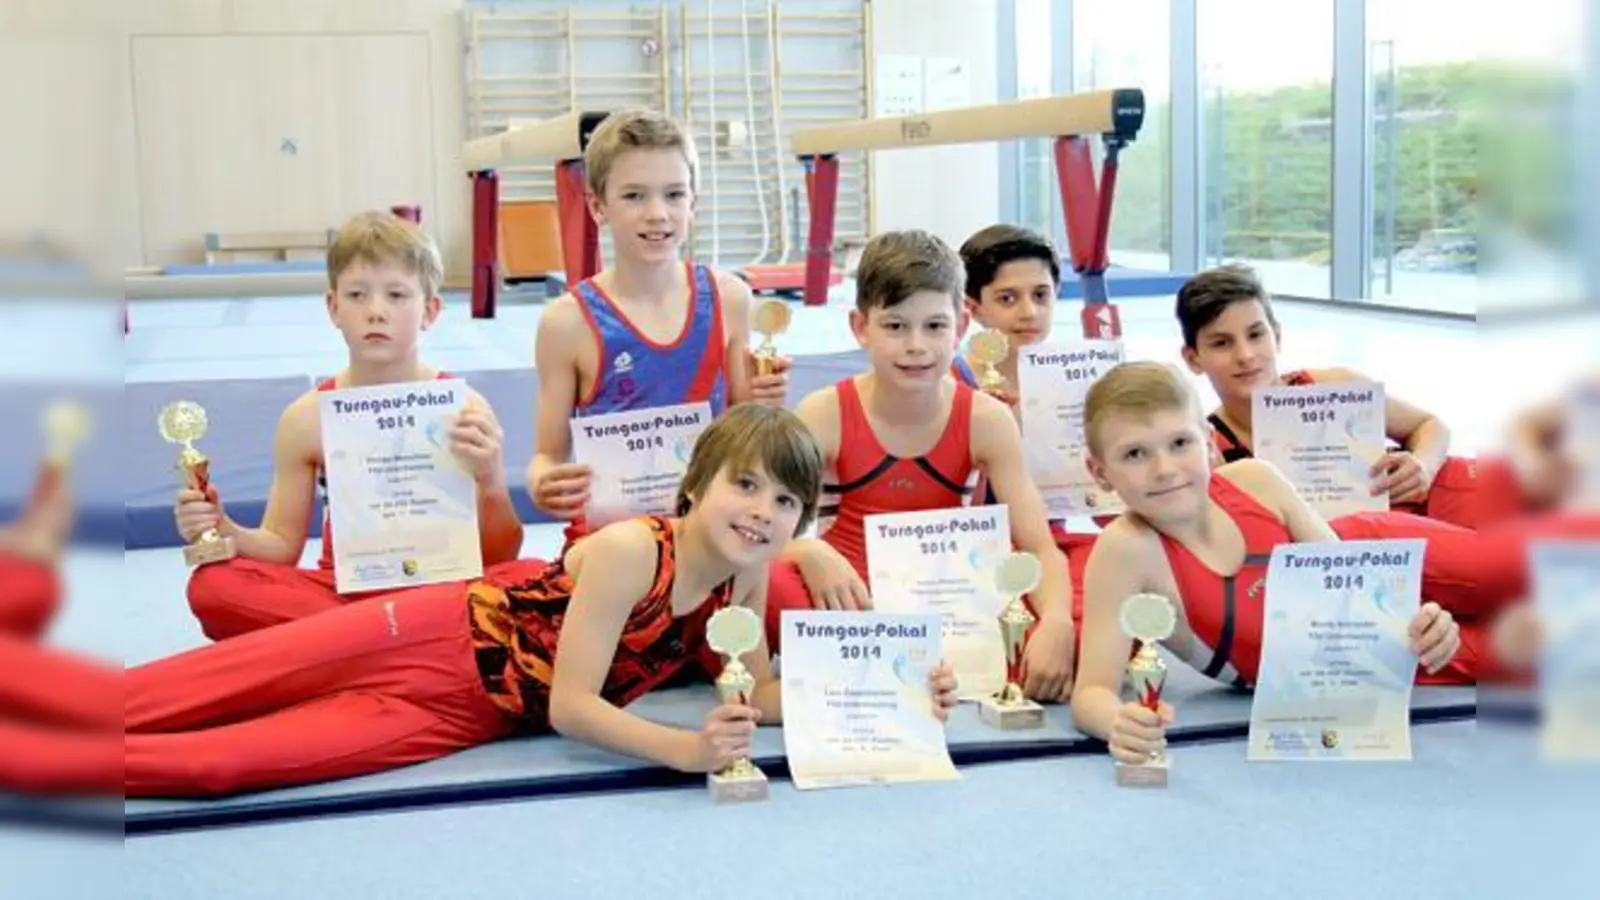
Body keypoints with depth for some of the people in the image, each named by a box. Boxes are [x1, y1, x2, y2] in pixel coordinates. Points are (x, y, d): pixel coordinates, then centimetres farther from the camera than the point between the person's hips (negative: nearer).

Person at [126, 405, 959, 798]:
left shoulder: (746, 579, -4)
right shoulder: (629, 550, -24)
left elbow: (761, 691, 3)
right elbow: (571, 706, -23)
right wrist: (684, 748, -34)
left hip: (465, 717, 4)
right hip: (435, 636, -4)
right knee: (213, 689, -6)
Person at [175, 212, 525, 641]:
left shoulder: (462, 407, -5)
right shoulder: (308, 418, -1)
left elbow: (499, 558, -4)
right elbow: (282, 545, 7)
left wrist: (491, 484, -23)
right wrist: (224, 532, -13)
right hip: (338, 593, 2)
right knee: (211, 585, -24)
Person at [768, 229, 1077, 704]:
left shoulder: (986, 420, -5)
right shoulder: (825, 416, -8)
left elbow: (1040, 548, -10)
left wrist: (1055, 624, -31)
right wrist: (810, 552, -37)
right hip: (849, 602, -2)